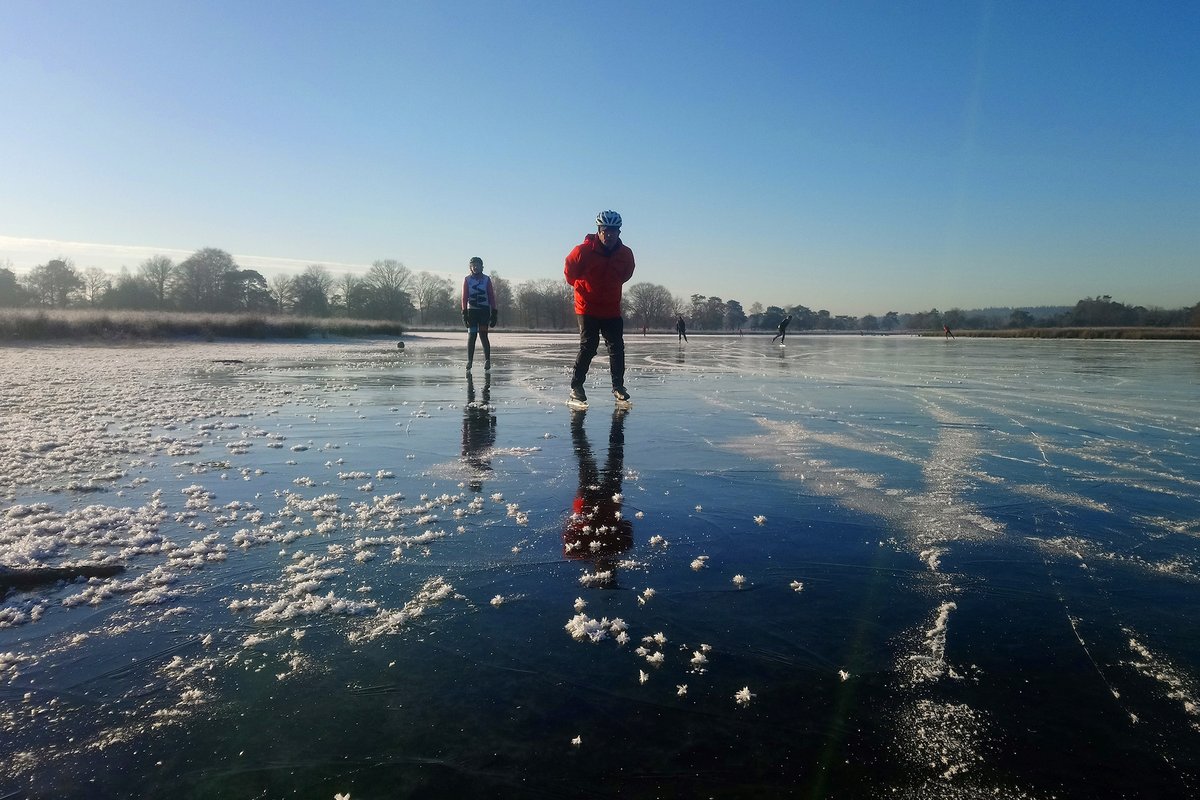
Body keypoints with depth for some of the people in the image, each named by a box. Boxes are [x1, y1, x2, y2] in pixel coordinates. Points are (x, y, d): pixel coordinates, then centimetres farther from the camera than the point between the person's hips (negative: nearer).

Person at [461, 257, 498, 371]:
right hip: (472, 310, 1)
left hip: (484, 310, -1)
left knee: (483, 335, -7)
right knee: (471, 336, -1)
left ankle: (487, 360, -4)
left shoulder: (486, 279, 7)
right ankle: (469, 361, 3)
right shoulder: (467, 279, 8)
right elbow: (464, 297, 4)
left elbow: (491, 297, 6)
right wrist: (464, 312, -5)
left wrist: (494, 313, 0)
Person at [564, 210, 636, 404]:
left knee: (617, 347, 2)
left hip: (612, 309, 4)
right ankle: (576, 386, 3)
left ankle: (618, 386, 13)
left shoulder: (626, 254, -4)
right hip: (587, 308, -4)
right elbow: (569, 271, 2)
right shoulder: (584, 250, -15)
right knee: (588, 346, -8)